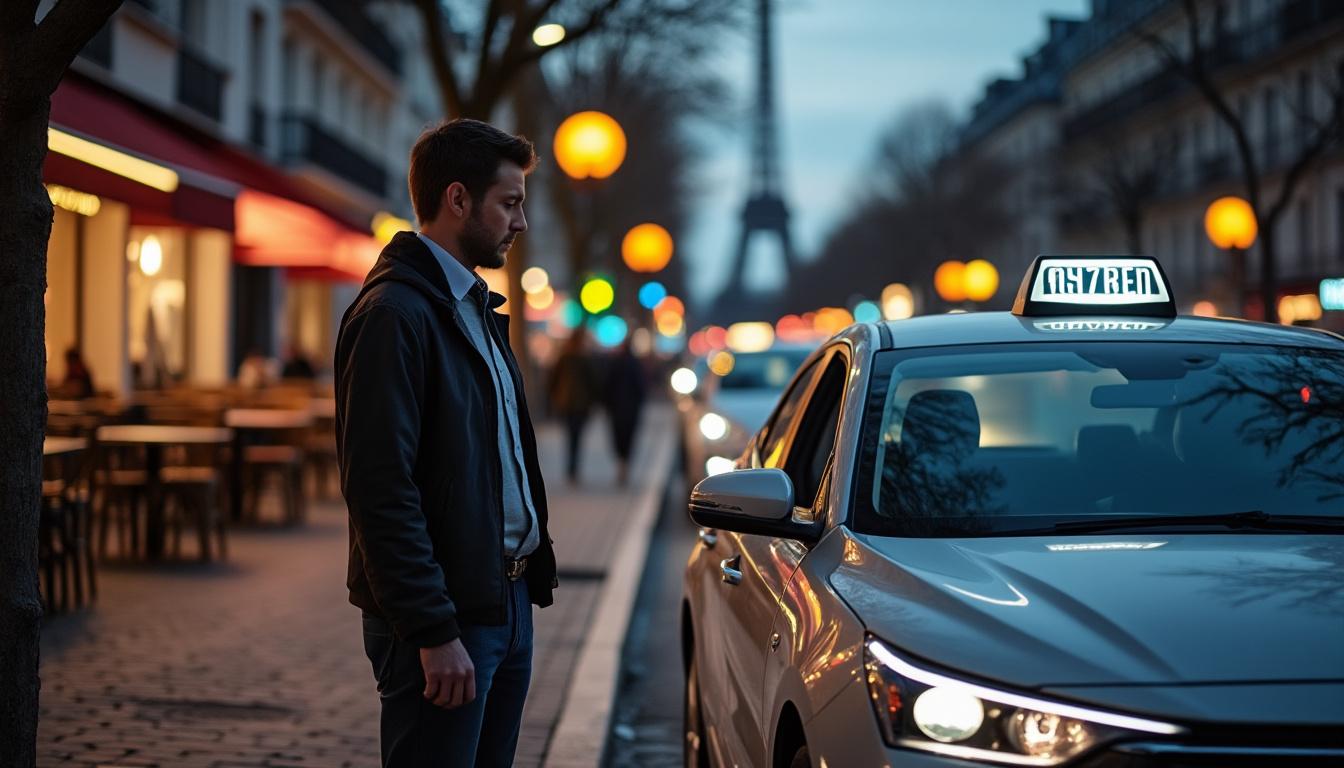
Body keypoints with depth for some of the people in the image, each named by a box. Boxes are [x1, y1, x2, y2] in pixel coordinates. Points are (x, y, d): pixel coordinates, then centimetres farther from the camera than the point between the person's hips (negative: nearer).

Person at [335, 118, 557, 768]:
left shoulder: (475, 307, 17)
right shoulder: (395, 313, -14)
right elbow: (381, 490, -20)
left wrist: (530, 571, 12)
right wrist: (434, 632, -22)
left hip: (508, 601, 9)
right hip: (446, 617, -9)